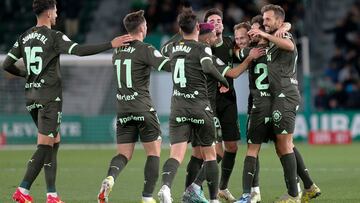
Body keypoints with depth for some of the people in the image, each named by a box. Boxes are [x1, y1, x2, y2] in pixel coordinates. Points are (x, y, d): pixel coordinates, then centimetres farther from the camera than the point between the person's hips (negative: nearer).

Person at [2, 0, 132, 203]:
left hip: (31, 95, 7)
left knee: (54, 141, 14)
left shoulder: (24, 37, 9)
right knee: (45, 145, -5)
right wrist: (111, 44, -22)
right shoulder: (54, 36, -11)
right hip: (50, 97, -7)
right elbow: (79, 50, -23)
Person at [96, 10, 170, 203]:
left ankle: (110, 178, -24)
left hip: (123, 110, 6)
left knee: (124, 154, 6)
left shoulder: (117, 51, 11)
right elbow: (167, 65, -20)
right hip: (143, 109, -6)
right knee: (154, 152, 5)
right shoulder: (145, 50, -10)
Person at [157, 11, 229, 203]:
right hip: (199, 106, -3)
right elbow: (207, 67, -26)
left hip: (177, 106, 3)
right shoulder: (202, 48, -6)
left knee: (176, 154, -7)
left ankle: (165, 186, -35)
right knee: (209, 153, 12)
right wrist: (223, 80, -11)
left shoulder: (172, 48, 10)